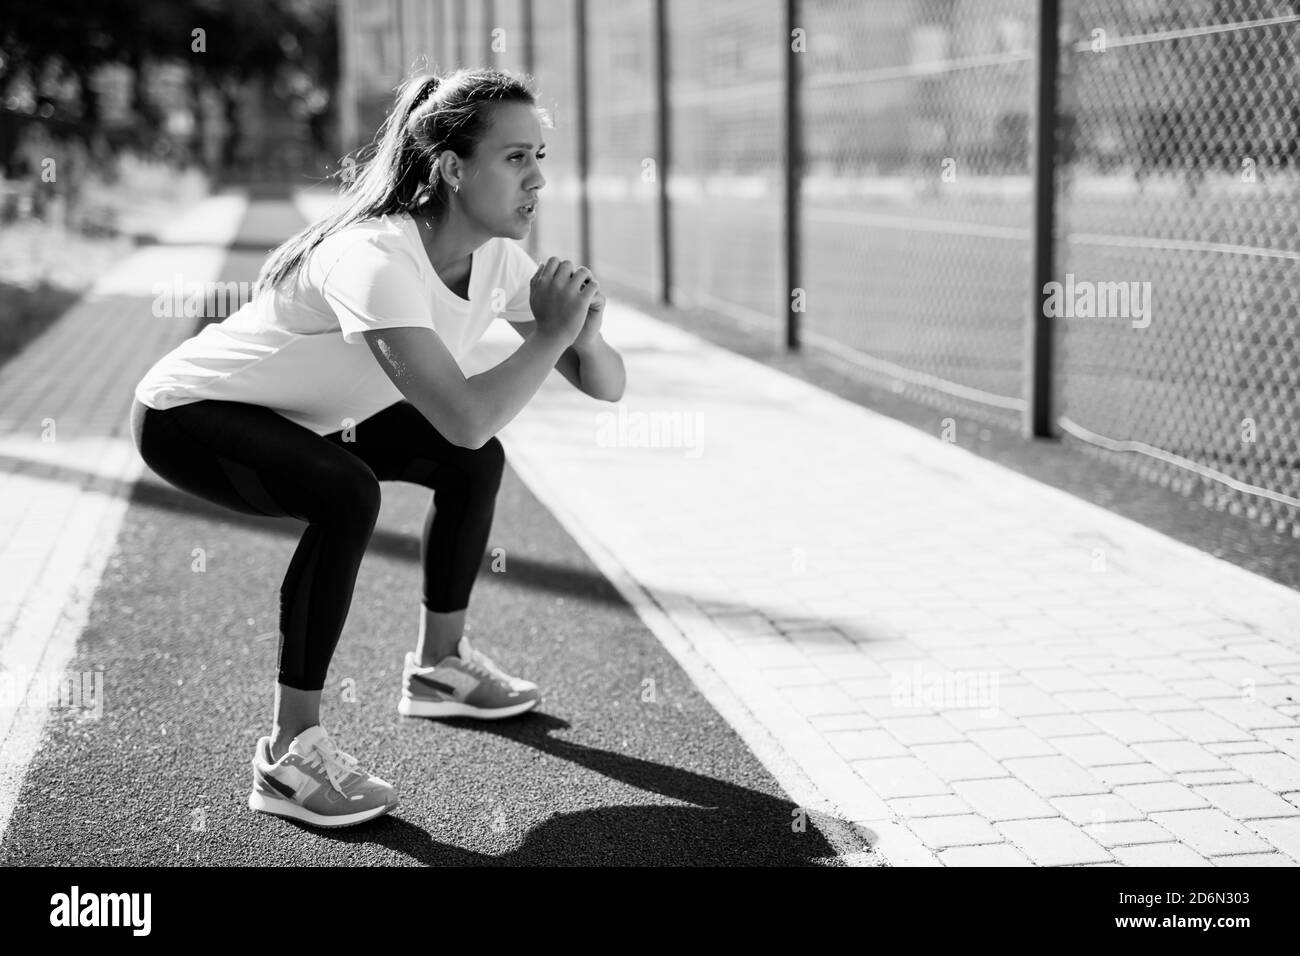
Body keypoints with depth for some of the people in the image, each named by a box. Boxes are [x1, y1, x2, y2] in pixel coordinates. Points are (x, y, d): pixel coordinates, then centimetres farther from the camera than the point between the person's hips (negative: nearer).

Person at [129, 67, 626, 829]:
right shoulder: (375, 259, -35)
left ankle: (438, 665, 27)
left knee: (475, 464, 6)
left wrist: (584, 335, -30)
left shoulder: (497, 258, -10)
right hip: (187, 414, -8)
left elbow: (607, 386, -9)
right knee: (347, 494, -33)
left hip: (294, 417, 9)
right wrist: (551, 333, -33)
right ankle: (290, 753, -21)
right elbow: (465, 415, -45)